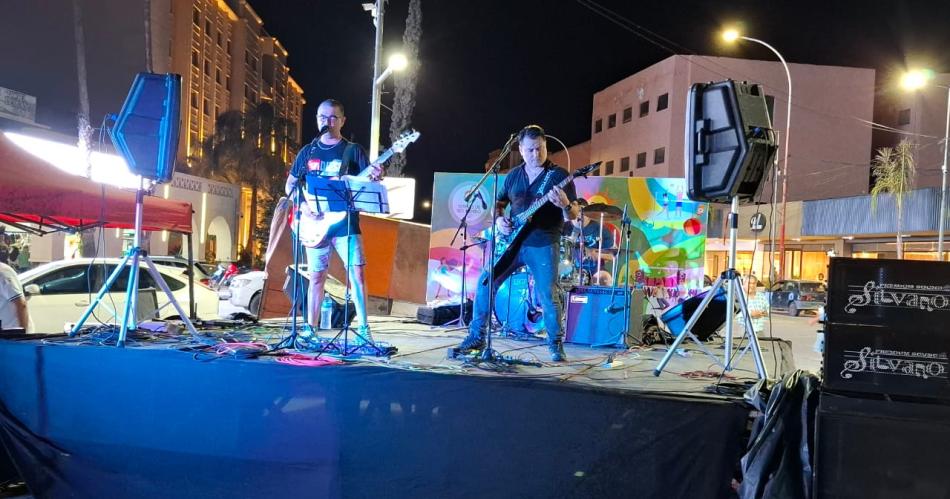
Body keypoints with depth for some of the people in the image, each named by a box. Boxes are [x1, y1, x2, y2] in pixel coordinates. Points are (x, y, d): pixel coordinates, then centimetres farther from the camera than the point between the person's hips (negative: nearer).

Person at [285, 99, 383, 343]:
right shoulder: (308, 151, 13)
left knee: (356, 273, -10)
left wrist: (374, 177, -23)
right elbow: (290, 185, 14)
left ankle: (363, 328, -5)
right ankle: (311, 328, 16)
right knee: (316, 276, 7)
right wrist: (302, 204, -5)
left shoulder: (353, 150, 6)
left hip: (345, 222, -2)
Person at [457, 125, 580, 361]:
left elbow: (574, 214, -5)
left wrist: (565, 205, -29)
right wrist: (499, 219, 0)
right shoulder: (514, 175, 12)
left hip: (543, 245, -4)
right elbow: (499, 202, 22)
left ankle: (556, 346, 9)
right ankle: (476, 337, 11)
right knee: (485, 284, -1)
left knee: (548, 296, -10)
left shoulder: (559, 175, -2)